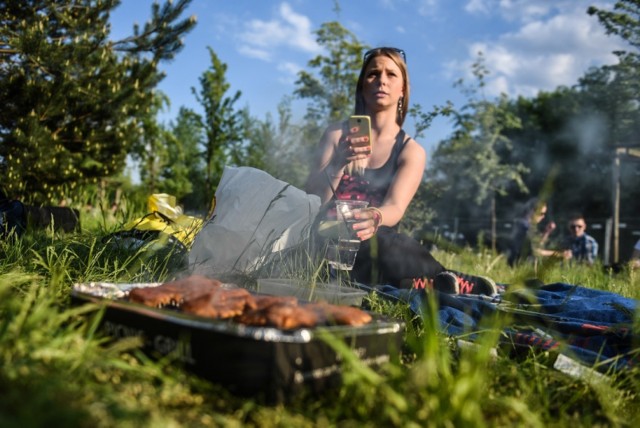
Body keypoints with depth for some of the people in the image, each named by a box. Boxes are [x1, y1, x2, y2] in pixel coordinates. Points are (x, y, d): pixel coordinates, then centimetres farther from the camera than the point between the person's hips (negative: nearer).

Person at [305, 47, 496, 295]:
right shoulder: (337, 134, 9)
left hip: (375, 246, 0)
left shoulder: (412, 152, 7)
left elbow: (395, 207, -12)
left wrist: (374, 218, -37)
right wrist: (338, 163, -22)